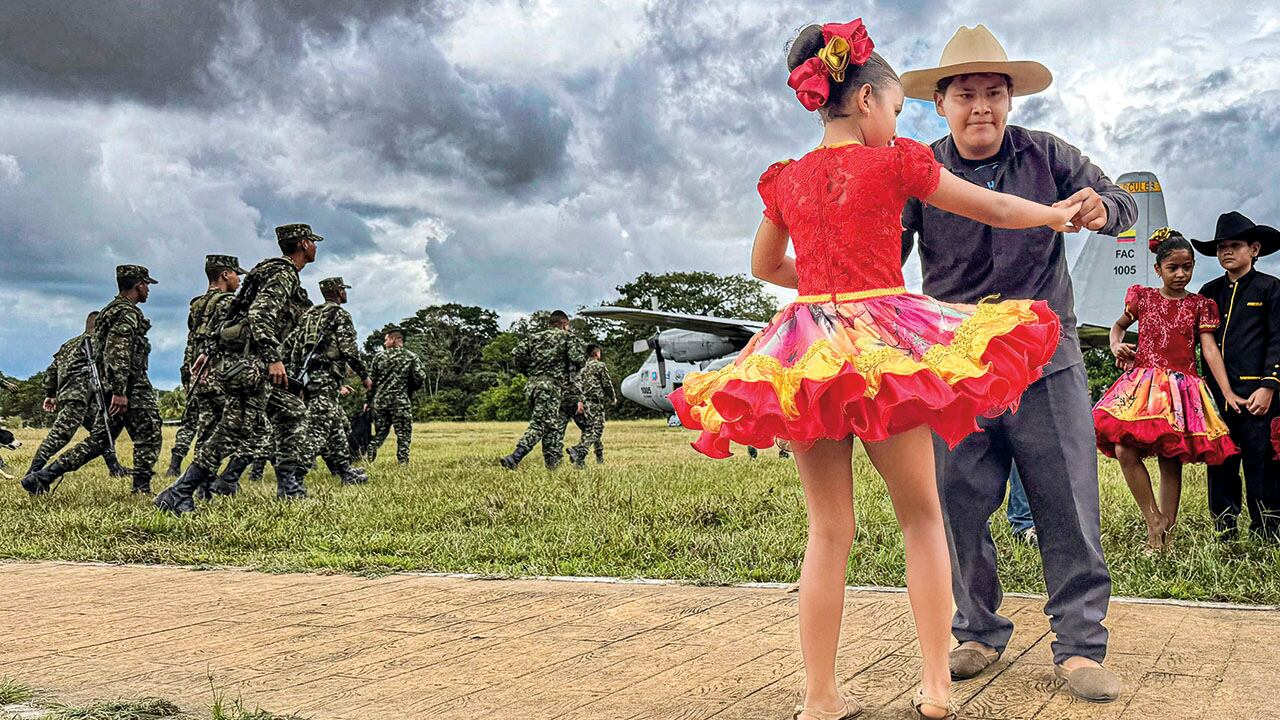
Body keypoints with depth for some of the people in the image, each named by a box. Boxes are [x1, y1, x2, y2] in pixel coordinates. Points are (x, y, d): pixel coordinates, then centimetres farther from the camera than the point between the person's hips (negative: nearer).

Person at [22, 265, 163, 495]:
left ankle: (42, 477, 7)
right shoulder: (128, 313, -11)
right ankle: (142, 489, -2)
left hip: (111, 388, 10)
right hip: (130, 389, -10)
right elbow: (118, 353, -22)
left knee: (99, 440, 10)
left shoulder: (110, 310, 22)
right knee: (148, 436, -1)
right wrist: (120, 392, -27)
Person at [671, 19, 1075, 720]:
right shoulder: (896, 162, 0)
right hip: (883, 339, -3)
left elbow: (765, 265, 27)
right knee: (920, 513, 10)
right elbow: (994, 208, 11)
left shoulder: (785, 179, 11)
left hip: (805, 350, 4)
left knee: (828, 530, 8)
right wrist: (1057, 213, 27)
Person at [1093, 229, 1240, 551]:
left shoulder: (1200, 305, 7)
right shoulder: (1142, 297, 9)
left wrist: (1229, 394, -6)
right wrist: (1117, 346, 3)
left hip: (1181, 388, 0)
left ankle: (1166, 533, 8)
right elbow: (1118, 325, 26)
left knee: (1171, 461, -1)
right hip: (1142, 384, 1)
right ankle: (1154, 521, -5)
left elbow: (1210, 349, 1)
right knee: (1124, 450, -17)